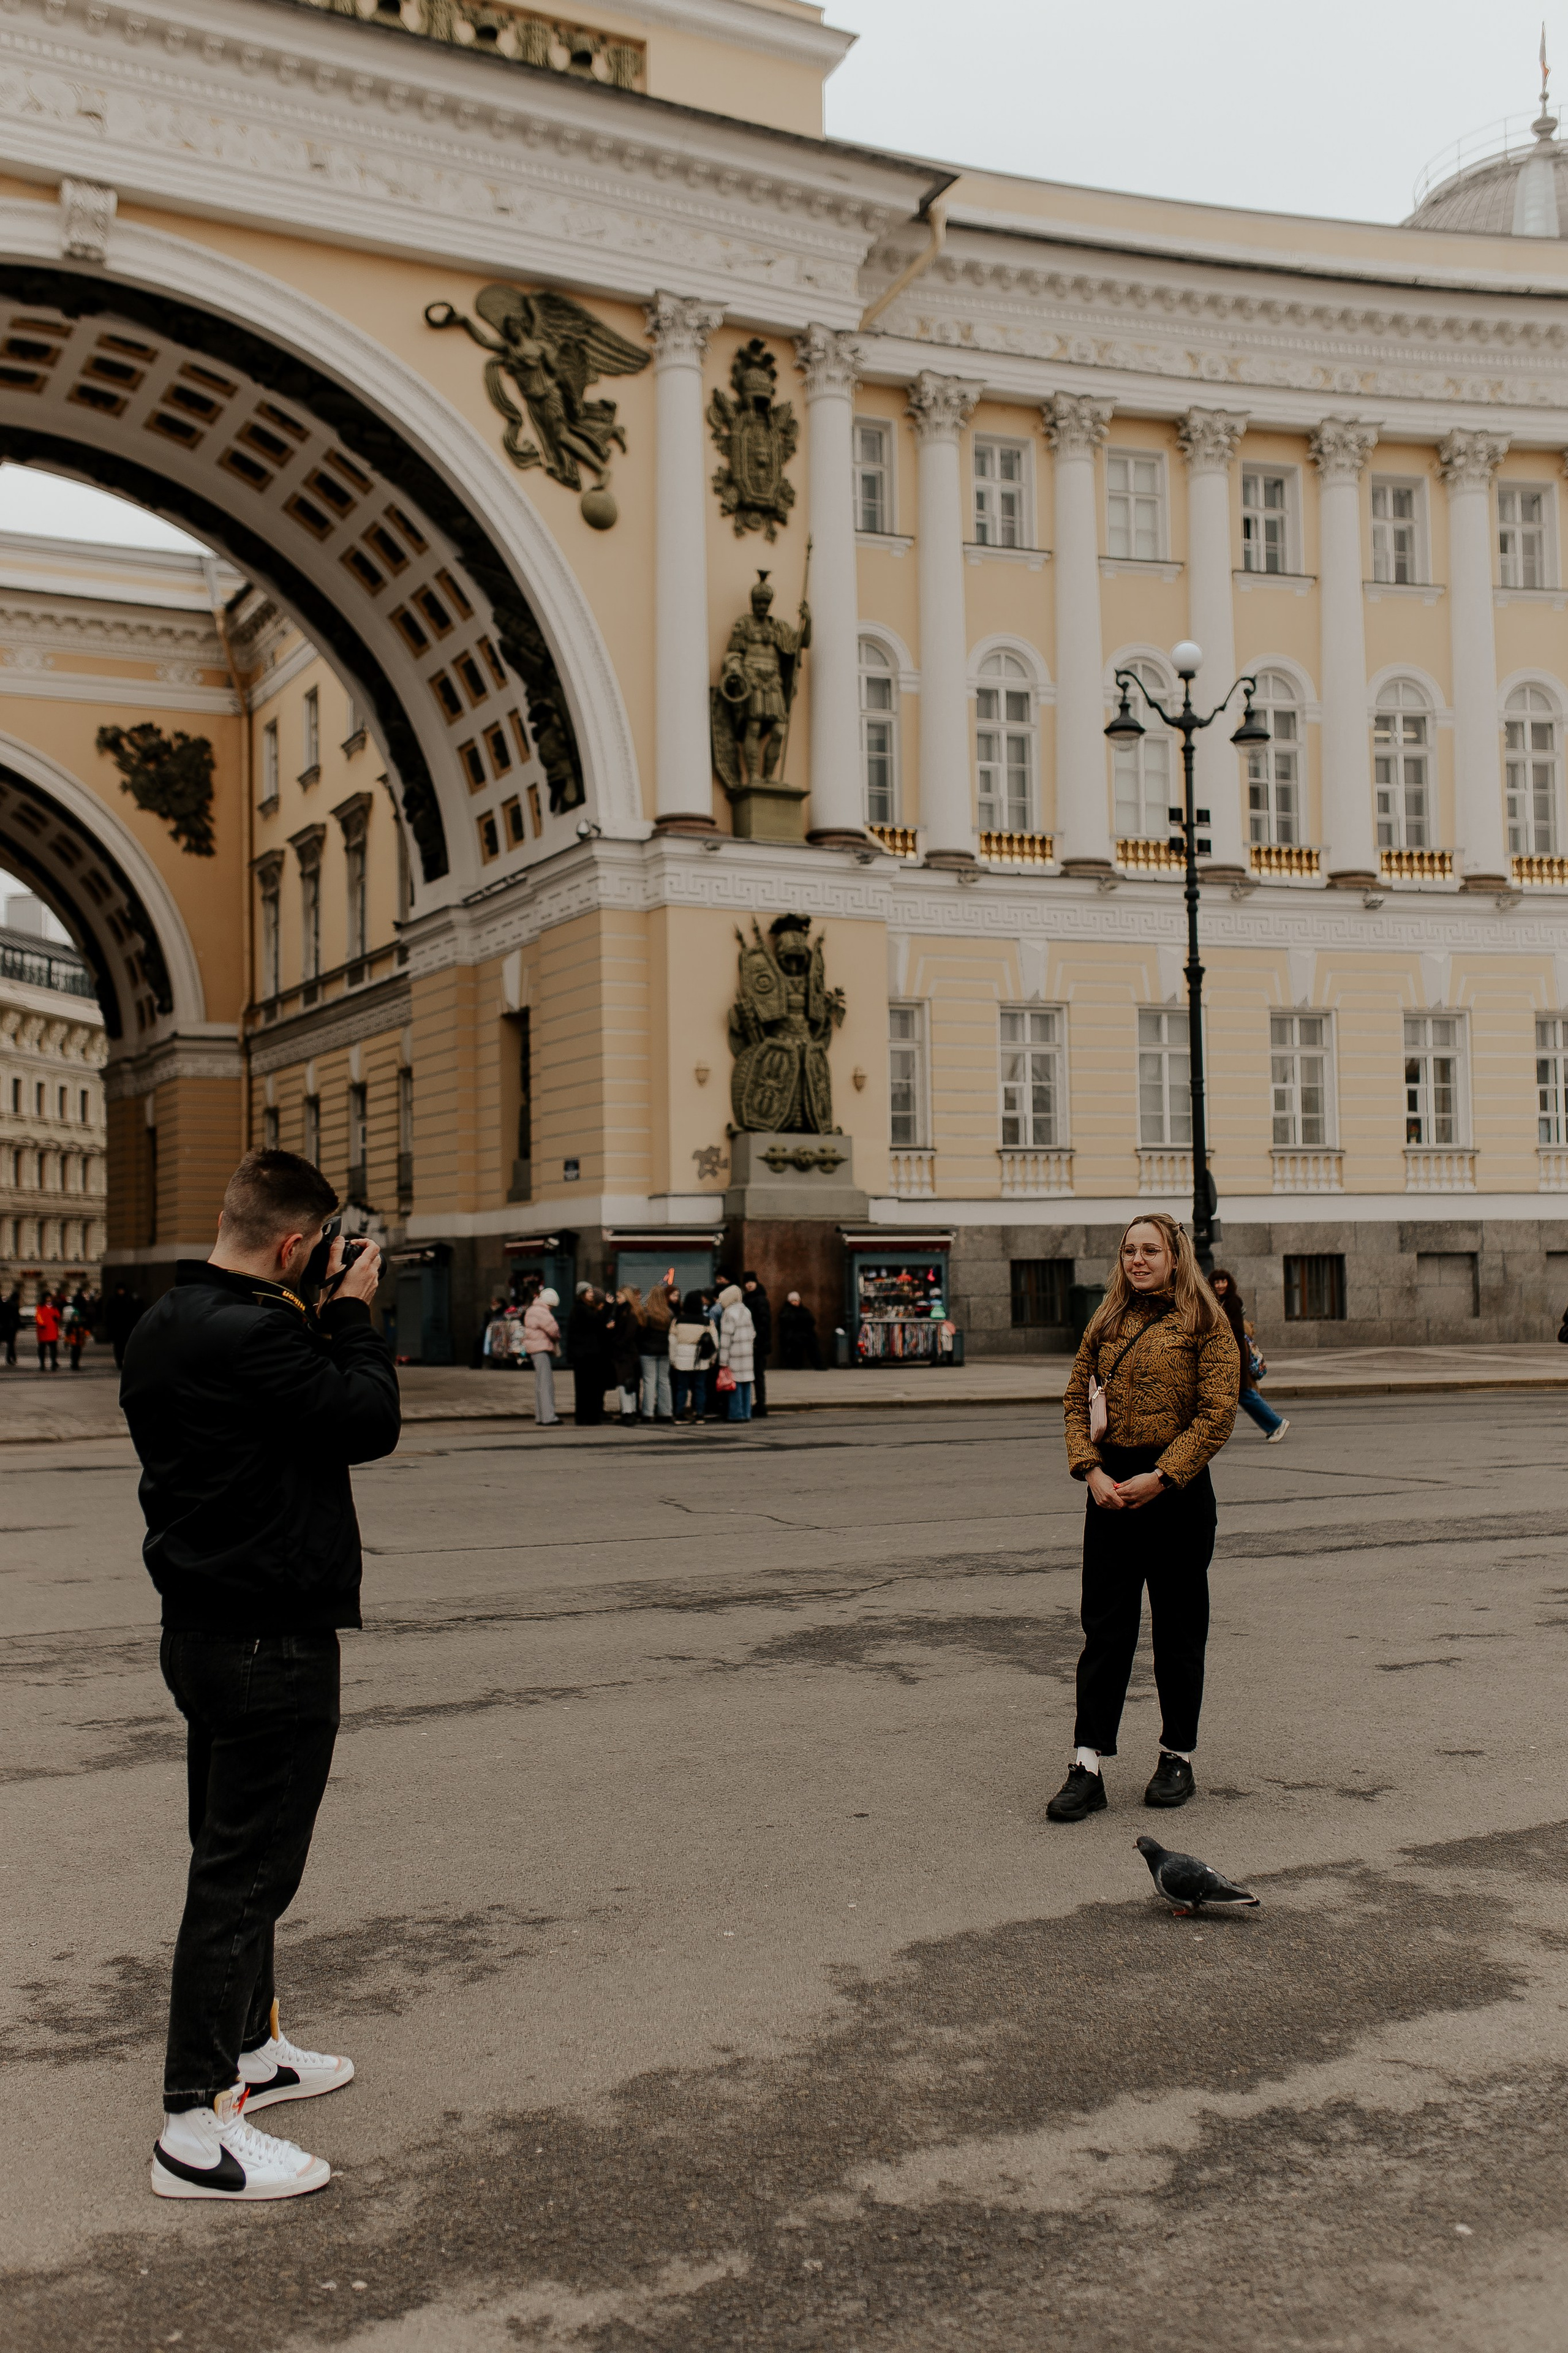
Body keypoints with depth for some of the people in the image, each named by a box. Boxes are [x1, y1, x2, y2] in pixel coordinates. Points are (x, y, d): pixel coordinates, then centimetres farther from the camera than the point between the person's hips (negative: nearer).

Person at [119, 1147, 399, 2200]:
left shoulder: (160, 1329, 7)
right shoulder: (254, 1336, -24)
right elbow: (372, 1422, -19)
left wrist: (318, 1325, 7)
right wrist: (353, 1317, -7)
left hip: (203, 1628, 10)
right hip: (271, 1641, -10)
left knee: (237, 1853, 22)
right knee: (244, 1871, -3)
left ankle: (251, 2048, 38)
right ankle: (197, 2126, 4)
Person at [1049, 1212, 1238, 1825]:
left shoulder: (1204, 1321, -3)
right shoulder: (1107, 1321, 11)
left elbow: (1218, 1412, -10)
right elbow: (1076, 1399, 9)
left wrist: (1159, 1477, -15)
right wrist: (1091, 1471, -6)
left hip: (1177, 1491, -3)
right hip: (1111, 1488, 4)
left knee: (1178, 1630, 8)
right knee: (1104, 1629, 1)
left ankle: (1177, 1758, 21)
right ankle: (1088, 1765, 1)